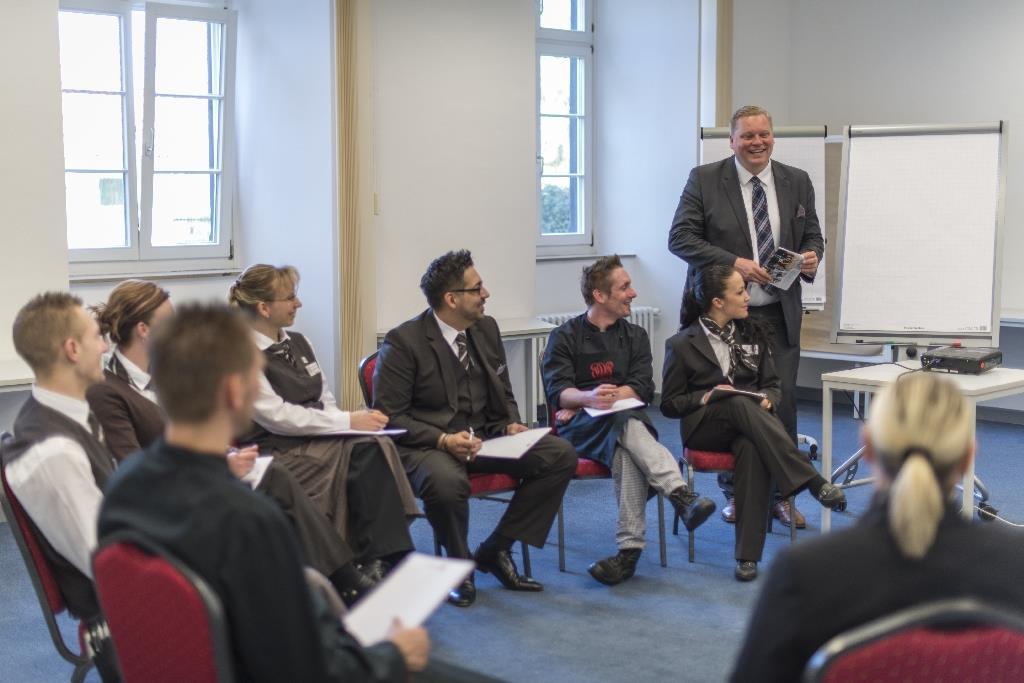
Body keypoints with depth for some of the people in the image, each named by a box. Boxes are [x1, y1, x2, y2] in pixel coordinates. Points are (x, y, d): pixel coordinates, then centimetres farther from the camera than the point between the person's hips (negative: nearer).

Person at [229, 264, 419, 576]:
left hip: (316, 437, 7)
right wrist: (348, 422, -18)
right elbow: (277, 417, -16)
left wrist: (353, 420, -8)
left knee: (376, 446, -23)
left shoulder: (298, 343, 16)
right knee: (352, 453, -29)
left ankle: (385, 558, -26)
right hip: (276, 450, -7)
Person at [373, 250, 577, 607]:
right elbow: (389, 416, -12)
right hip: (427, 444, -6)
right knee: (446, 481, -41)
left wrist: (511, 425, -3)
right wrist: (443, 440, -24)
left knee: (561, 455, -12)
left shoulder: (486, 328, 9)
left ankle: (495, 550, 0)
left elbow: (503, 395, 19)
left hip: (485, 438, 7)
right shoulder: (403, 342, -11)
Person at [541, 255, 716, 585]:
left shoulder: (635, 336, 20)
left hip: (626, 419, 3)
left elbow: (642, 388, 4)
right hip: (579, 429, -3)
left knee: (625, 451, -37)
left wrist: (584, 401, -8)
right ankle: (681, 494, -52)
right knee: (625, 422, -38)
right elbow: (557, 390, -4)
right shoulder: (564, 337, 11)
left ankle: (630, 549, -47)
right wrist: (588, 398, -29)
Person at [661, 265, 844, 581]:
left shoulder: (752, 332, 12)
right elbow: (669, 404, 3)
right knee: (741, 404, -38)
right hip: (704, 427, -2)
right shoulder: (682, 344, 0)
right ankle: (811, 481, -42)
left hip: (747, 426, 3)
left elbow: (772, 384, 16)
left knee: (752, 449, -37)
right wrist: (707, 397, -15)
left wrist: (767, 399, -8)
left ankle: (748, 555, -37)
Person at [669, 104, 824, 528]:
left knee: (782, 403, 0)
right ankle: (734, 493, 21)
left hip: (778, 315, 2)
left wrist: (812, 256, -8)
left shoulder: (797, 182, 8)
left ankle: (780, 495, 13)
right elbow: (680, 238, -7)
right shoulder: (704, 180, -2)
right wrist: (733, 263, -17)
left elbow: (812, 235, 16)